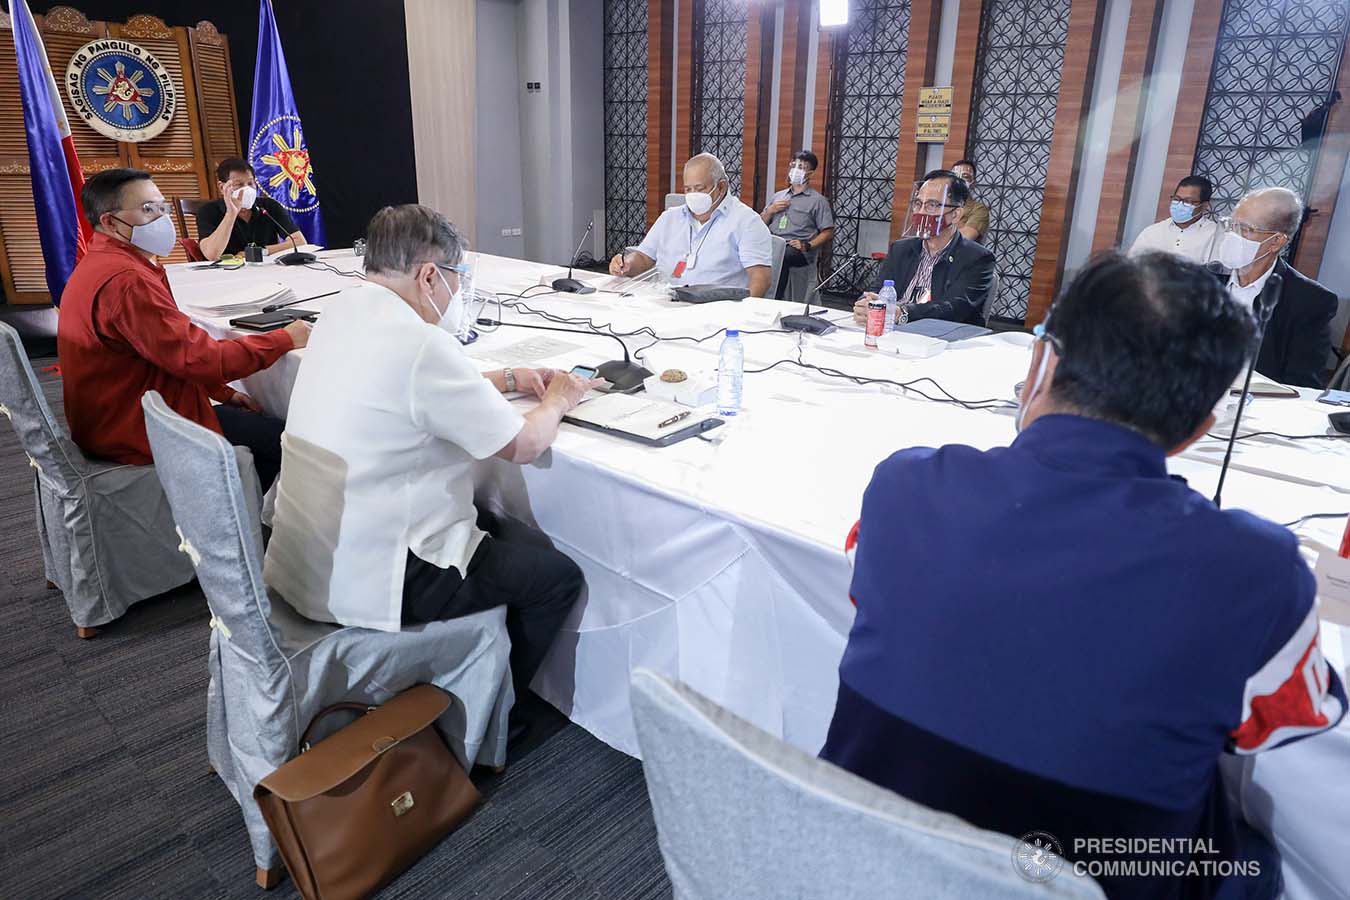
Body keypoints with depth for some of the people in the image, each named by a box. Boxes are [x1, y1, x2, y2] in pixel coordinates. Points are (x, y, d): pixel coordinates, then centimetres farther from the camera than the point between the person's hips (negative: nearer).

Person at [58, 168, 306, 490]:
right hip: (142, 434, -11)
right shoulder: (125, 280, -23)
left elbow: (173, 351, 15)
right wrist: (286, 339, -16)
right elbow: (199, 359, -26)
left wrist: (224, 393, 8)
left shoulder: (98, 266, 14)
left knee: (261, 423, 16)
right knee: (282, 442, -5)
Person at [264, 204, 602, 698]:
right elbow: (524, 445, -17)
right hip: (363, 582, -9)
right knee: (558, 577, 4)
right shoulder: (419, 344, -26)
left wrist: (508, 379, 15)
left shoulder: (343, 311, 2)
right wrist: (558, 399, 3)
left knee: (524, 539, 22)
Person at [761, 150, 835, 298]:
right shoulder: (778, 196, 27)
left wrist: (808, 245, -12)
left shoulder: (818, 200, 11)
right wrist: (770, 211, 7)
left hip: (797, 248, -4)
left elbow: (828, 232, 3)